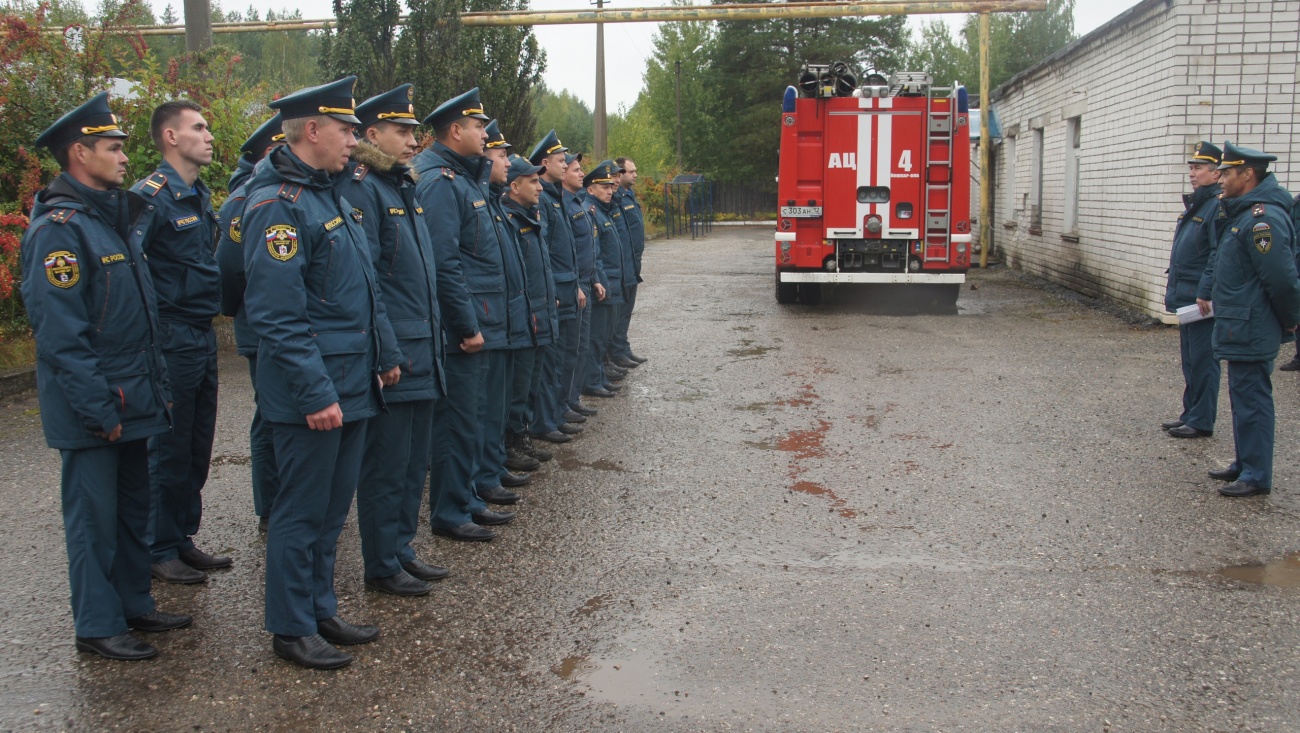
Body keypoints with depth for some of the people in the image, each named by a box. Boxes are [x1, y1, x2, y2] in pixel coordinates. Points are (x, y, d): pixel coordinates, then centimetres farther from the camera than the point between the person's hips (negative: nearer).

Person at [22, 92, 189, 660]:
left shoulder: (117, 217, 13)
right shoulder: (59, 228, -16)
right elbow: (60, 332, -20)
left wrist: (156, 387, 15)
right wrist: (99, 408, -20)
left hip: (133, 398, 9)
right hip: (93, 407, -9)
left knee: (134, 506, 17)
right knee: (93, 514, 3)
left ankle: (134, 603, 30)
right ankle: (98, 626, 14)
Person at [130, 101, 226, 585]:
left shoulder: (200, 195, 14)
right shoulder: (150, 196, -14)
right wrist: (151, 329, -17)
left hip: (203, 337, 8)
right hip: (171, 340, -8)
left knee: (197, 448, 15)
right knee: (169, 449, 2)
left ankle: (184, 538, 27)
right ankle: (161, 550, 14)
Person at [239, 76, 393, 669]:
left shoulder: (331, 194, 14)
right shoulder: (277, 204, -16)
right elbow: (277, 314, -21)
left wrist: (384, 354, 20)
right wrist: (315, 393, -23)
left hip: (353, 383, 9)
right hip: (312, 391, -9)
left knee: (332, 508, 17)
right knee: (302, 512, 3)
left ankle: (321, 610, 31)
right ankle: (292, 629, 17)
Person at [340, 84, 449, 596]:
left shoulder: (403, 186, 16)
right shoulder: (361, 189, -13)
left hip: (423, 355, 9)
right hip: (393, 357, -9)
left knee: (413, 462, 16)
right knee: (386, 466, 2)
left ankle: (402, 550, 29)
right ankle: (382, 567, 13)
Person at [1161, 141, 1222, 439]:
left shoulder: (1219, 206, -15)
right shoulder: (1194, 204, 16)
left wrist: (1205, 293, -24)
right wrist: (1173, 290, 20)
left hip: (1203, 301, -10)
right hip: (1185, 298, 10)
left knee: (1203, 360, -3)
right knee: (1189, 359, 15)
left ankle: (1201, 422, 4)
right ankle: (1190, 414, 24)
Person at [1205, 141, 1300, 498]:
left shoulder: (1263, 218, -21)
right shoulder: (1242, 212, 12)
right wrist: (1223, 215, 8)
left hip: (1250, 332, -11)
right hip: (1241, 330, 11)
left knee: (1251, 401, -4)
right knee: (1244, 398, 18)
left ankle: (1256, 476, 4)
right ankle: (1245, 464, 29)